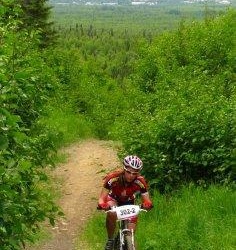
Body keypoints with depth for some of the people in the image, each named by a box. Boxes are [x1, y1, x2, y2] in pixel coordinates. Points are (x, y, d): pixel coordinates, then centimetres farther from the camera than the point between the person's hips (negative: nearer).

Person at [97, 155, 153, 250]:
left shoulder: (140, 182, -30)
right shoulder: (113, 178, -34)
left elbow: (147, 200, -27)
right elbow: (102, 198, -32)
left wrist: (147, 204, -52)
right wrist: (102, 204, -56)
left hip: (129, 203, 1)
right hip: (114, 199, -1)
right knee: (111, 214, -35)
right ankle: (110, 240, -13)